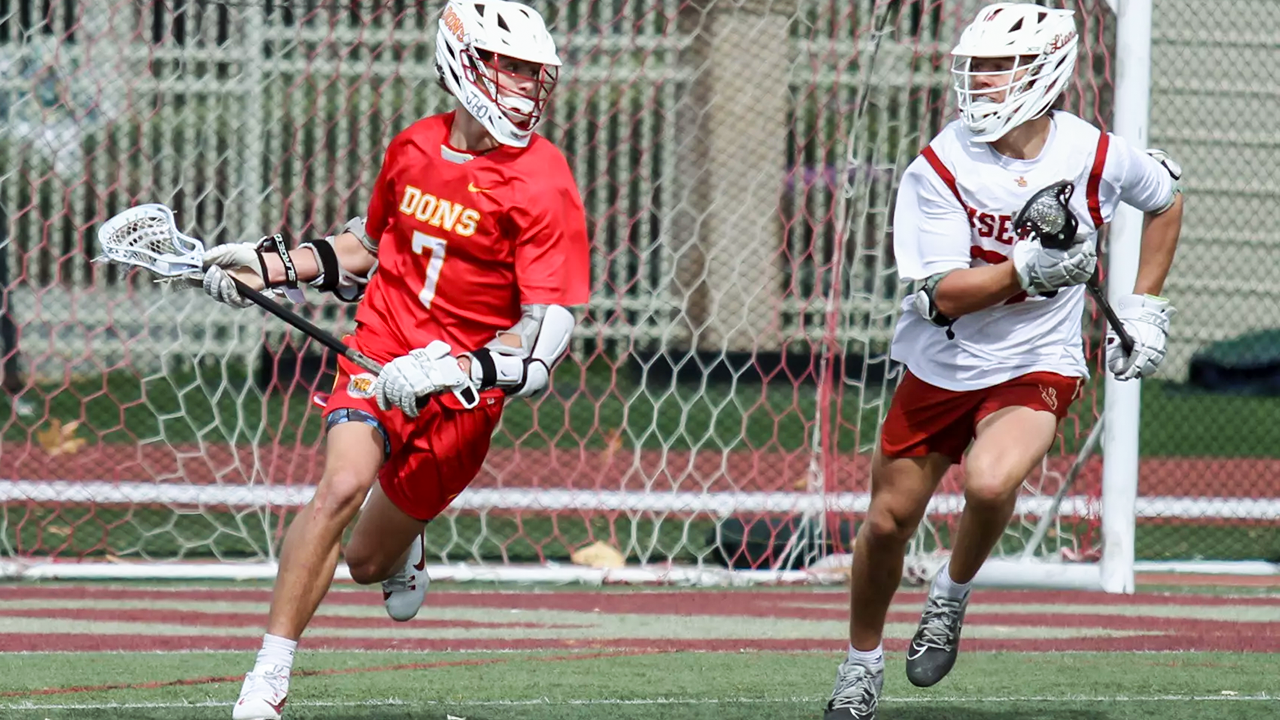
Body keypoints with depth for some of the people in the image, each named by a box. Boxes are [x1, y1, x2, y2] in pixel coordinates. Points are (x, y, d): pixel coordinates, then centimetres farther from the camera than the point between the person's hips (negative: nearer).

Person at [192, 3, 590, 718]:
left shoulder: (543, 184, -13)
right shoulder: (413, 149, 2)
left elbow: (549, 332, -18)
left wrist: (456, 370, -30)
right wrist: (272, 265, 11)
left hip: (466, 390, -2)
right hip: (380, 359, 2)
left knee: (368, 563, 7)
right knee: (343, 484, -26)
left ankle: (405, 547, 49)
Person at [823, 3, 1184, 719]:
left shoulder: (1096, 155, -11)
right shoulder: (939, 169, -15)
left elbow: (1167, 200, 12)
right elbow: (944, 295, -20)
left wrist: (1145, 306, 7)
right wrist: (1028, 271, -35)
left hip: (1037, 366, -1)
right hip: (941, 366, 1)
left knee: (990, 484, -29)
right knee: (890, 520, 7)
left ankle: (953, 596, 3)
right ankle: (864, 661, 34)